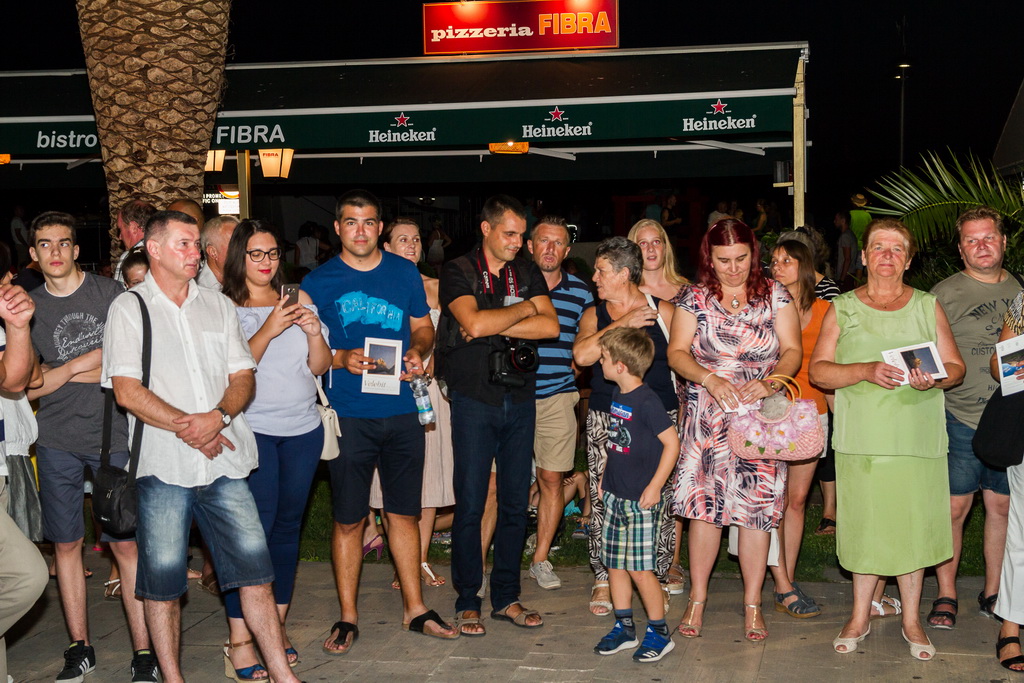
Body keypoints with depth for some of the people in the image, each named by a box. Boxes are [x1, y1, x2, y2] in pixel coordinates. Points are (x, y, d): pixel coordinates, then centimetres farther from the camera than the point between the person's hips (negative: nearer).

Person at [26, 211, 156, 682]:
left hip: (113, 436, -2)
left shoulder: (110, 294, 2)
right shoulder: (28, 307, 8)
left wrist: (65, 369, -6)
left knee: (126, 542, -3)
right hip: (57, 443, 2)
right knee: (66, 543, 7)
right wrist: (89, 364, -5)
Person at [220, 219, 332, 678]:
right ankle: (239, 641, -1)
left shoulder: (298, 300, 11)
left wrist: (314, 331, -11)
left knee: (288, 526, 10)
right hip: (252, 430, -5)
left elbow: (320, 366, 8)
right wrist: (268, 330, -22)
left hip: (303, 430, 5)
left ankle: (276, 626, 22)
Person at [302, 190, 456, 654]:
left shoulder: (404, 273, 8)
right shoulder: (318, 282, 1)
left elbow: (423, 326, 16)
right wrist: (341, 359, -15)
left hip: (401, 411, 2)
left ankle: (414, 609, 23)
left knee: (404, 512, 11)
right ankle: (347, 618, 16)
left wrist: (418, 351, -5)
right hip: (348, 415, -2)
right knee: (348, 519, 3)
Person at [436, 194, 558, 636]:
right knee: (470, 504, -1)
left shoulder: (527, 273, 10)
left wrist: (493, 326, -13)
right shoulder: (458, 272, -3)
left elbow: (550, 326, -4)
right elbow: (474, 322, -21)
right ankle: (467, 602, 10)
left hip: (519, 399, 4)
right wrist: (523, 310, -7)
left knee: (516, 503, 8)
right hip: (474, 400, -4)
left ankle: (506, 598, 19)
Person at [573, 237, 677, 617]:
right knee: (603, 500, -2)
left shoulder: (662, 311, 5)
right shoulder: (594, 316, 10)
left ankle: (656, 577, 14)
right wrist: (621, 325, -10)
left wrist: (683, 412, 4)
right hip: (606, 420, 1)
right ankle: (603, 579, 12)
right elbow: (582, 355, -9)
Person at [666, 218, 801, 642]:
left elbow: (792, 351, 1)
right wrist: (709, 379, -17)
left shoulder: (774, 295, 4)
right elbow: (677, 352, 0)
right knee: (705, 506, -1)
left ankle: (752, 604, 13)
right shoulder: (695, 297, 4)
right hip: (708, 420, 0)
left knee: (757, 510, 0)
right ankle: (697, 598, 13)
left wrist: (770, 382, -18)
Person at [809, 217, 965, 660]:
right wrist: (866, 371, -16)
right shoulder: (843, 308, 8)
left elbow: (956, 368, 8)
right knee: (865, 525, 4)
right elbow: (818, 370, 0)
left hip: (917, 438, 0)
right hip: (861, 437, 0)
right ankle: (860, 618, 20)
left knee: (912, 527, 3)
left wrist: (934, 378, -15)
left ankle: (911, 620, 19)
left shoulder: (927, 307, 10)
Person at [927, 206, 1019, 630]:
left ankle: (993, 593, 22)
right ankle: (945, 596, 9)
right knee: (954, 507, -3)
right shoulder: (944, 294, -1)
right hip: (961, 419, -4)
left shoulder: (1018, 290, 11)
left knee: (1002, 507, 9)